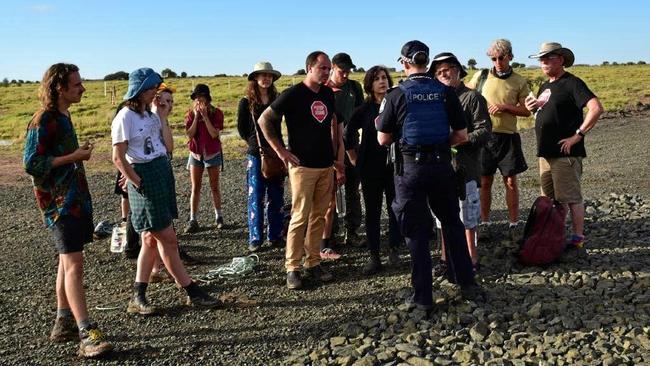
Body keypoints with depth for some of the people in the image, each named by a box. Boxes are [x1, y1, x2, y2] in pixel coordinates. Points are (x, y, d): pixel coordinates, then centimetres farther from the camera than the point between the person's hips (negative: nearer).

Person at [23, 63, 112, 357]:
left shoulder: (64, 116, 14)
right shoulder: (43, 121, -14)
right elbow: (31, 164, -17)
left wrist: (80, 153, 10)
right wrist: (73, 157, -16)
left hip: (75, 198, 10)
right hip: (59, 202, -10)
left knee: (67, 261, 14)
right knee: (74, 264, -13)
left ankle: (63, 324, 24)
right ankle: (87, 334, -12)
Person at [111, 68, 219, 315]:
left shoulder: (151, 115, 14)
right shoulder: (125, 117, -10)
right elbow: (118, 157, -13)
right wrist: (138, 182, -14)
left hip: (163, 172, 9)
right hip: (145, 178, -9)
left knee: (151, 239, 10)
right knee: (168, 239, -3)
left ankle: (138, 297, 17)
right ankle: (193, 293, 6)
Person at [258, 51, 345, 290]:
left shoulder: (329, 94, 11)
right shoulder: (293, 95, -8)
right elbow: (264, 120, -5)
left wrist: (338, 161, 15)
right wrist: (280, 150, -9)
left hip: (326, 166, 6)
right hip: (303, 166, -6)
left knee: (319, 217, 9)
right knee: (300, 217, -5)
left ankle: (313, 263, 18)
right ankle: (292, 268, 5)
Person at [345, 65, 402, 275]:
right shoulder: (364, 110, 1)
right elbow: (348, 134, 9)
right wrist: (354, 159, 7)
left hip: (395, 166, 0)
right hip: (371, 168, 0)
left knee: (396, 209, 5)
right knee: (372, 212, 5)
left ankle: (394, 250, 22)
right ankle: (374, 256, 13)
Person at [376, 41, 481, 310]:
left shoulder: (396, 95, -6)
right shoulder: (446, 92, 1)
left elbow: (383, 140, -2)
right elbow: (462, 135, 2)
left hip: (411, 168, -2)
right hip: (442, 165, 2)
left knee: (417, 231, 6)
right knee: (452, 224, 19)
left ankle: (423, 296, 12)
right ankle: (467, 283, 25)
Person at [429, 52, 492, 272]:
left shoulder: (472, 97, -2)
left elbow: (484, 131, -9)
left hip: (464, 166, -5)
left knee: (467, 217, 1)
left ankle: (471, 258, 13)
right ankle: (446, 257, 23)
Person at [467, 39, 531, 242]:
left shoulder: (519, 82, 4)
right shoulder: (481, 77, 6)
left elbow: (526, 111, 2)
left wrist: (505, 106, -12)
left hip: (507, 136, 0)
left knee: (511, 181, 2)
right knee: (485, 182, 5)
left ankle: (514, 224, 12)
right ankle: (484, 224, 14)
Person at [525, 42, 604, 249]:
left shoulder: (571, 83, -10)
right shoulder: (545, 87, 17)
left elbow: (596, 108, -19)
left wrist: (578, 134, -19)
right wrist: (533, 108, 5)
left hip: (565, 153, -9)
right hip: (546, 152, 9)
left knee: (571, 197, -3)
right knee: (550, 198, 15)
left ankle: (578, 239, 6)